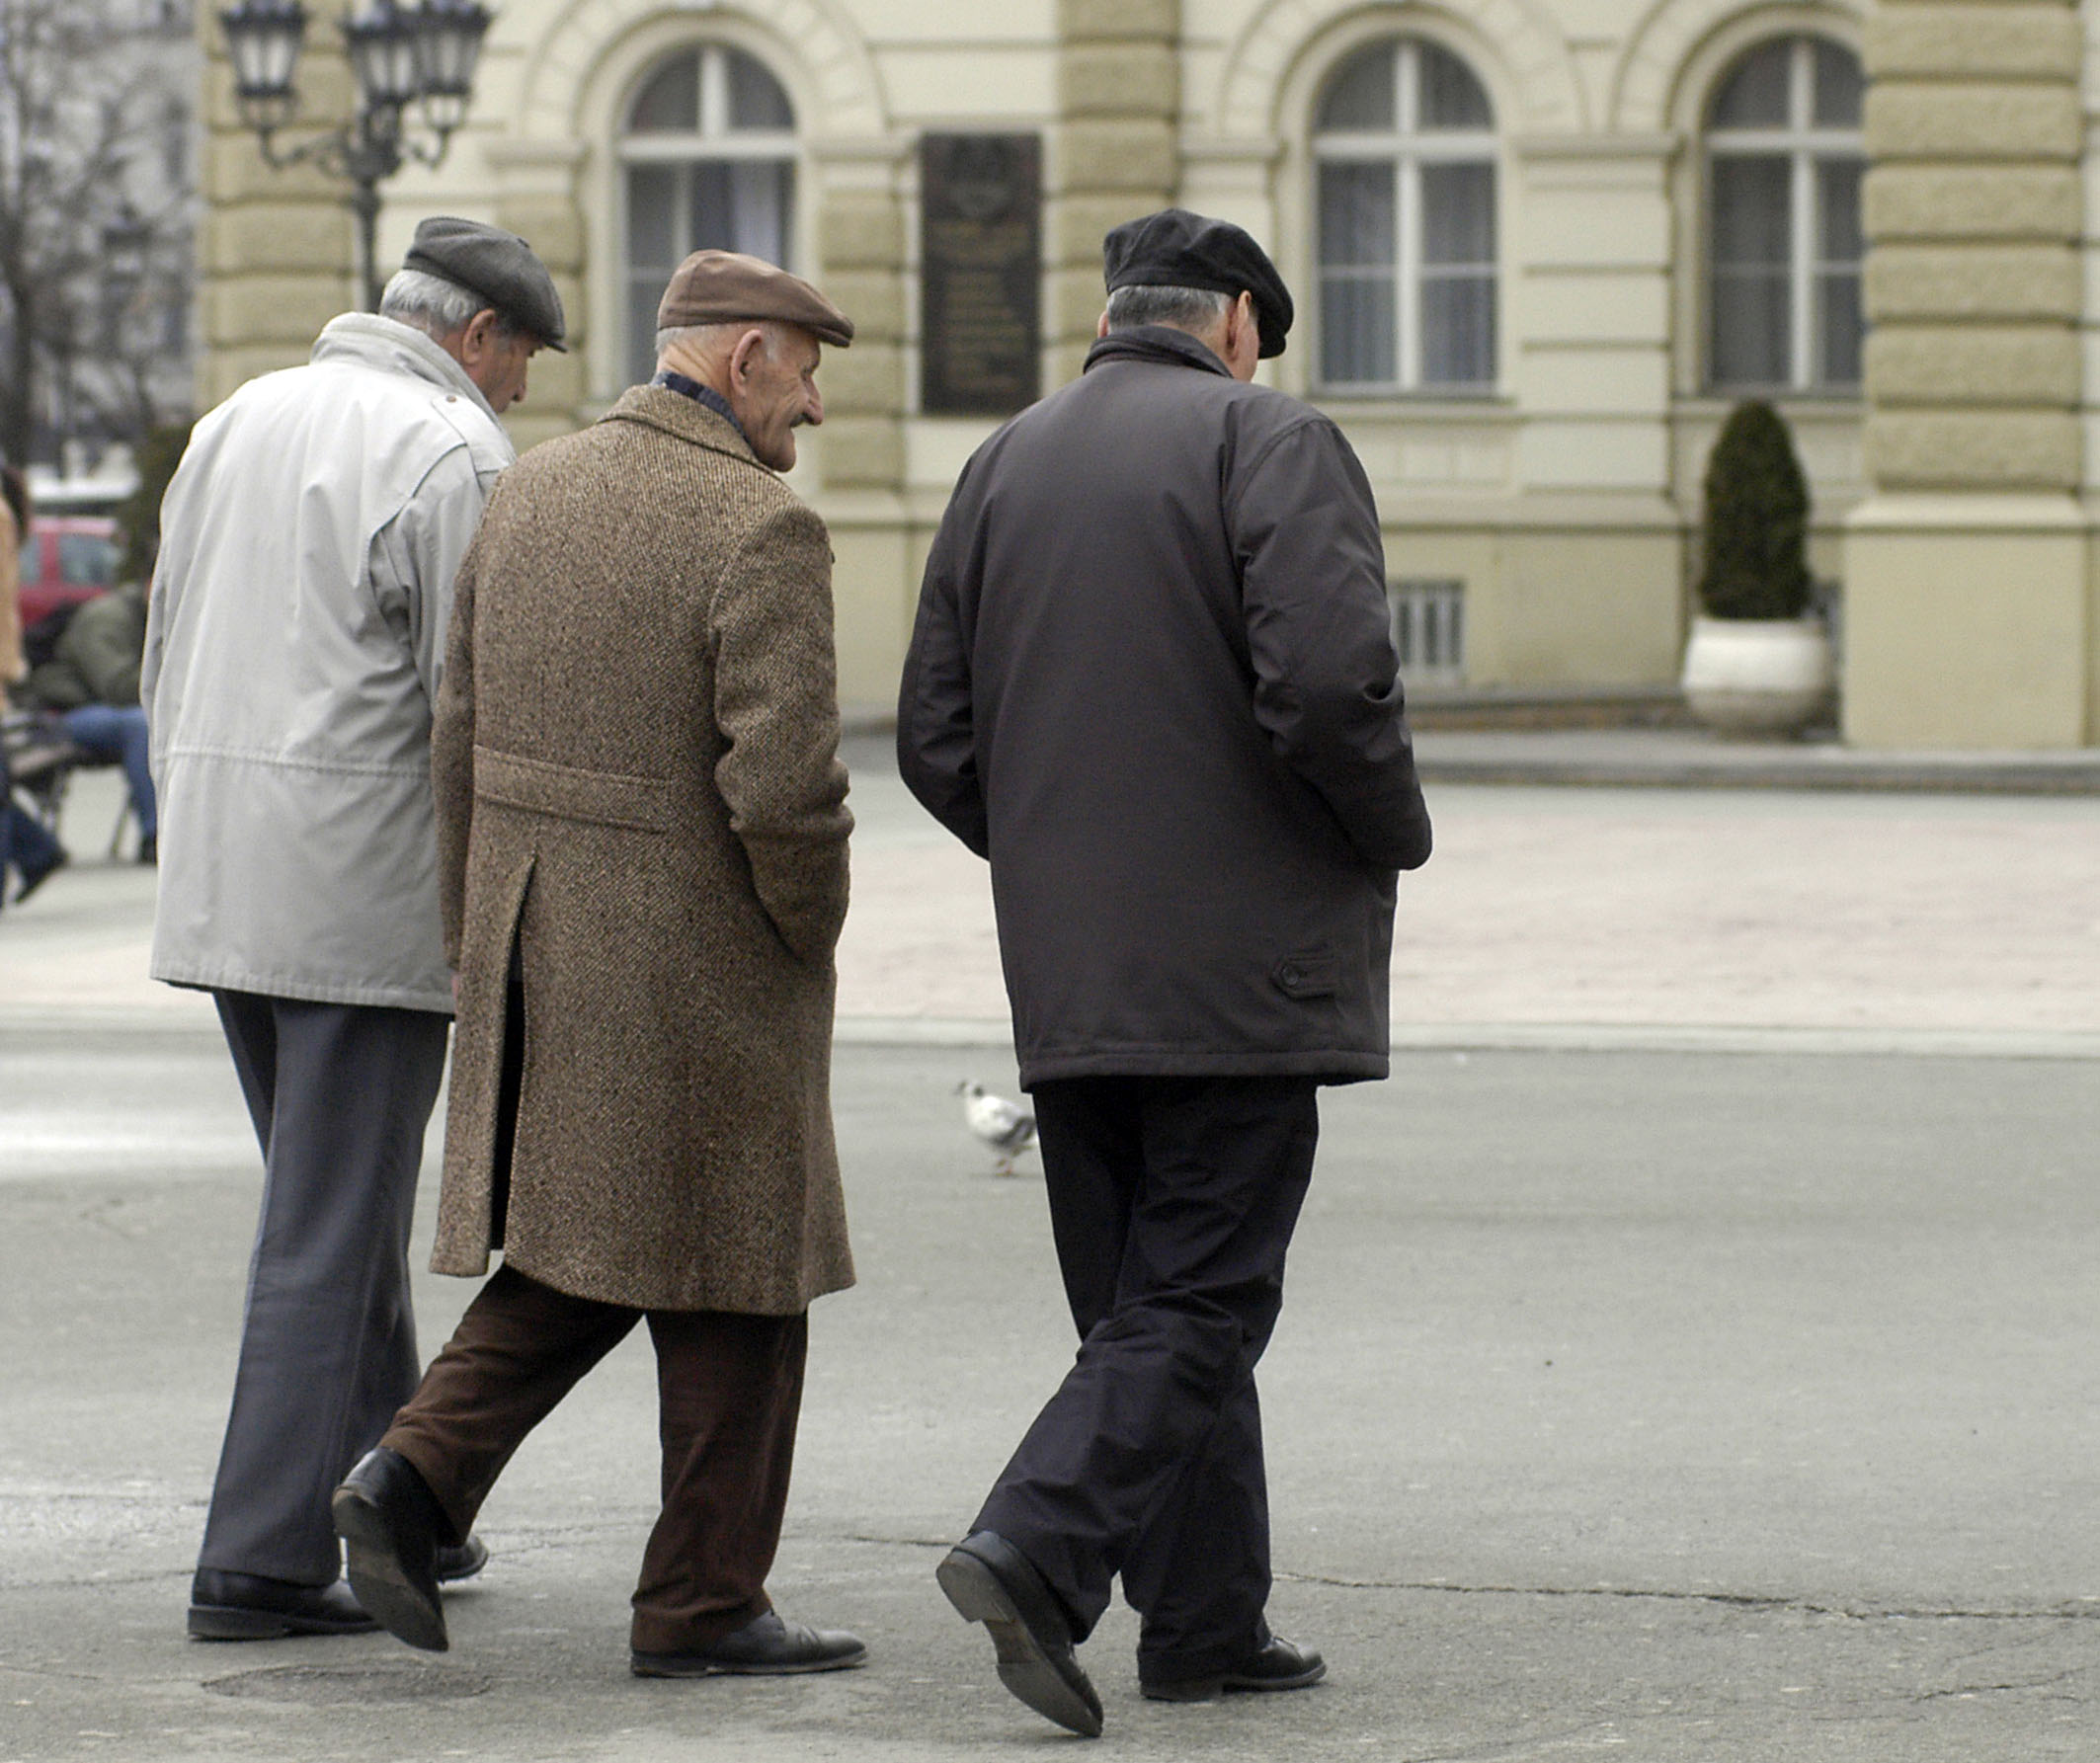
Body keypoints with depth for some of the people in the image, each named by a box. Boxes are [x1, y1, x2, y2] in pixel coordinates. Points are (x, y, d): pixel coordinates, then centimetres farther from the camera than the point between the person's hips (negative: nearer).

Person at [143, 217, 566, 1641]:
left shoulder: (237, 423, 15)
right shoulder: (454, 456, -11)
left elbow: (169, 667, 20)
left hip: (222, 883, 8)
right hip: (366, 892, -8)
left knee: (342, 1201, 19)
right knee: (332, 1227, -4)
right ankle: (264, 1562, -4)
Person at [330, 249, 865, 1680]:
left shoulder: (536, 493, 6)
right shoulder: (760, 531, -17)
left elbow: (463, 737, 10)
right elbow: (784, 783, -23)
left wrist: (478, 947, 16)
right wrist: (811, 933, -5)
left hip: (538, 942, 7)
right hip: (697, 959, -7)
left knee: (574, 1250, 19)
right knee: (734, 1282, 5)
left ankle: (419, 1476, 1)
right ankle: (703, 1603, 11)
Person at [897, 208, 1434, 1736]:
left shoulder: (1005, 464, 12)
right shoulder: (1270, 443, -7)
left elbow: (937, 738, 10)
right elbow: (1330, 681, -20)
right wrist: (1393, 836, -3)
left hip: (1068, 977, 6)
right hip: (1236, 966, -6)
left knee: (1150, 1297, 13)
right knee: (1199, 1298, -5)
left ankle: (1209, 1621, 15)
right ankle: (1035, 1553, -20)